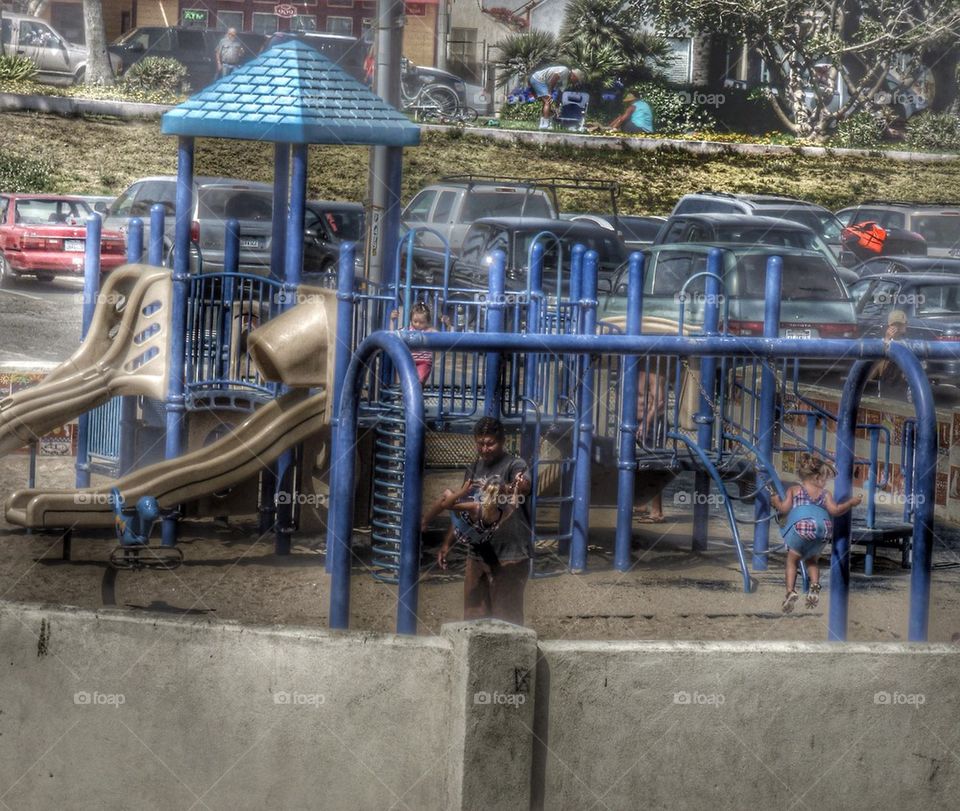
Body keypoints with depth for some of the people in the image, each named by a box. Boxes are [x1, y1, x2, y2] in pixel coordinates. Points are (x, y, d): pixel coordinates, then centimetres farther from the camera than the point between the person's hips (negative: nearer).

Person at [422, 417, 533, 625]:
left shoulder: (515, 465, -6)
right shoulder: (474, 470, 16)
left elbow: (524, 486, -29)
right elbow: (462, 511, 22)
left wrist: (503, 490, -50)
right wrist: (447, 544, 14)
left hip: (508, 554, -7)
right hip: (478, 552, 7)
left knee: (506, 618, -7)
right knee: (474, 616, 9)